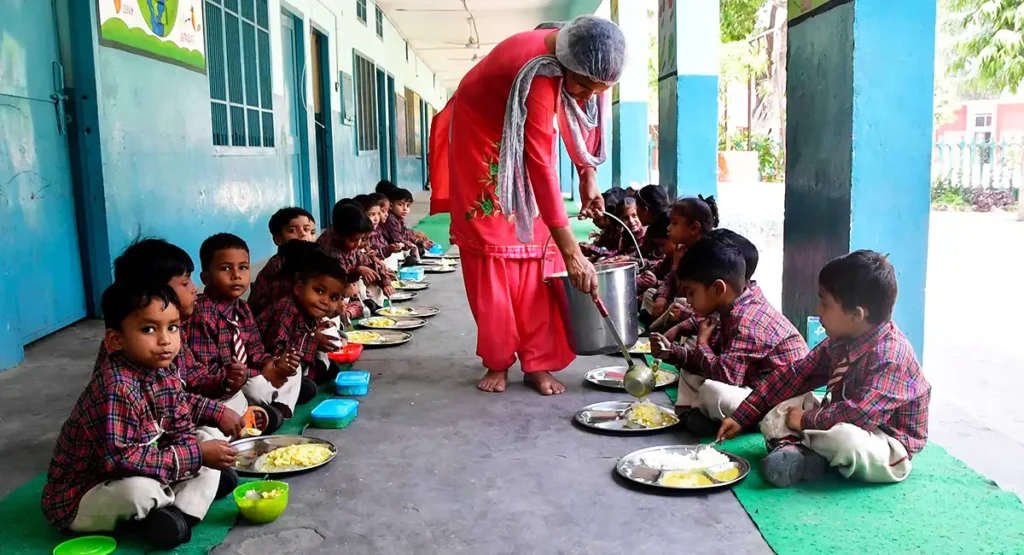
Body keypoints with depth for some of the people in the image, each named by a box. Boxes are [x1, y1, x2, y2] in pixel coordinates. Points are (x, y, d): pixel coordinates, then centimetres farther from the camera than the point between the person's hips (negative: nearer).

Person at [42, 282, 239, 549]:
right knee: (139, 489, -38)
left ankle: (179, 512, -10)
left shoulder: (166, 374, -5)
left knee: (206, 440, 5)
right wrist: (194, 457, -33)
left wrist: (202, 450, -24)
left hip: (139, 475, 8)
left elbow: (183, 432, 1)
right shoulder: (115, 389, -33)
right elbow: (122, 459, -36)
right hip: (80, 499, -8)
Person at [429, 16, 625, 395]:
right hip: (483, 132, -5)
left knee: (536, 246, -2)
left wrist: (588, 175, -6)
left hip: (527, 136, 6)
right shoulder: (540, 73, -41)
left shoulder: (584, 62, -20)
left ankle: (538, 362, 2)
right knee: (492, 248, -5)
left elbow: (585, 114, 1)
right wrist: (572, 252, -47)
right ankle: (498, 361, 6)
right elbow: (541, 167, -45)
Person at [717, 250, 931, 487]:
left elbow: (861, 414, -36)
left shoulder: (890, 355, -27)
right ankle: (799, 452, -26)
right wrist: (742, 416, -3)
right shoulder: (840, 341, -1)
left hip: (890, 450, -8)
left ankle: (795, 443, -10)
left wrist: (805, 421, -22)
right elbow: (796, 376, 0)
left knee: (845, 438, -40)